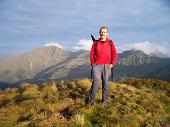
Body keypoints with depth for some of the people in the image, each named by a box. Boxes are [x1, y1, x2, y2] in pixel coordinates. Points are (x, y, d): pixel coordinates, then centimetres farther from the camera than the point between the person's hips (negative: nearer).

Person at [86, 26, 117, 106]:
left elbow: (114, 54, 5)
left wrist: (112, 64, -4)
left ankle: (104, 100, 19)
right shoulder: (95, 43, 7)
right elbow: (92, 54, 10)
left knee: (105, 84, 6)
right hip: (97, 66, 0)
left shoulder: (110, 43, 5)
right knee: (95, 83, -7)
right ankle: (91, 100, 3)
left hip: (107, 66, 1)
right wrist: (93, 64, 1)